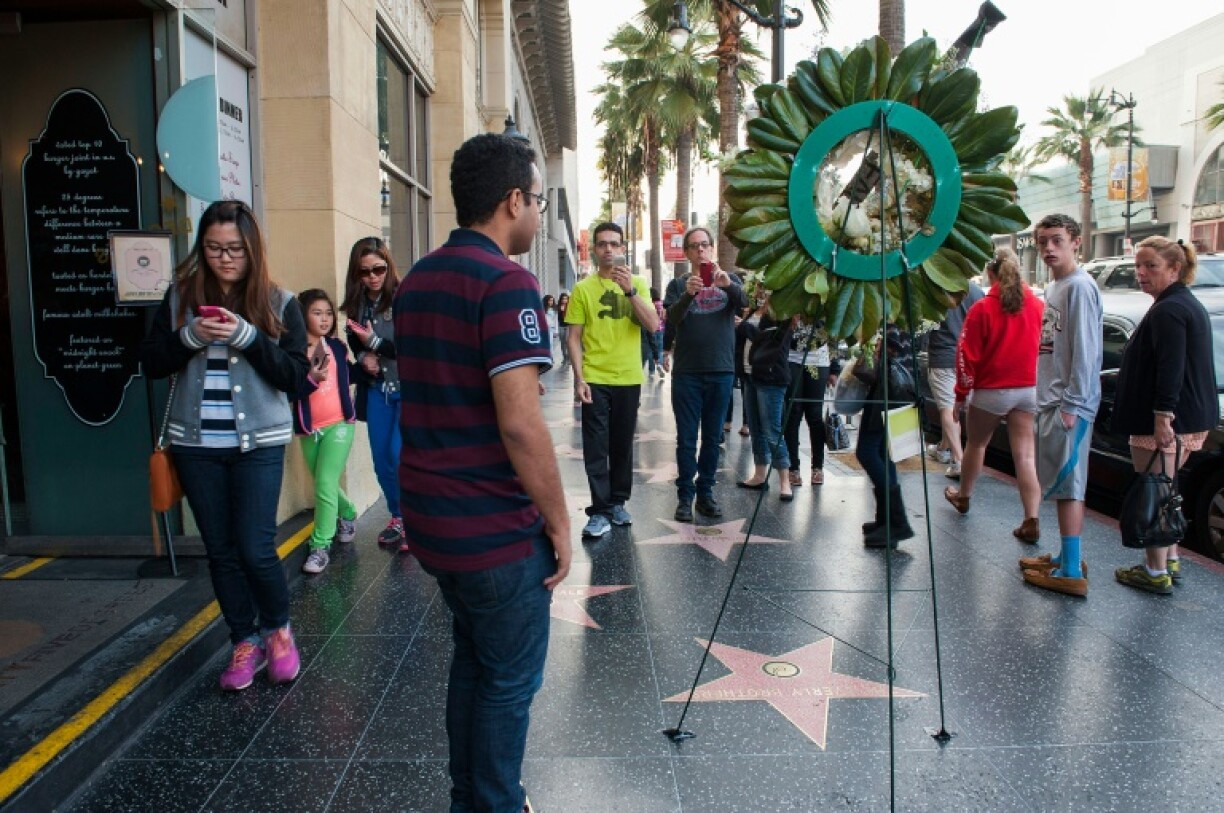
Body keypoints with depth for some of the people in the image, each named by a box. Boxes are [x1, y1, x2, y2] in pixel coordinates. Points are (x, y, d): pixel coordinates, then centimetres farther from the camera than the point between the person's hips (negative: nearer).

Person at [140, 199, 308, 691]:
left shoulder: (278, 303, -3)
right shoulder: (181, 297, 4)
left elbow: (296, 376, -8)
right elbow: (151, 363, 3)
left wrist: (247, 337, -21)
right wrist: (190, 336, -15)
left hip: (259, 444, -3)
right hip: (195, 445, 3)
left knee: (255, 550, -5)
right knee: (221, 550, 10)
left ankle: (278, 629, 22)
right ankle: (245, 642, 27)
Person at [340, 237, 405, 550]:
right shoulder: (357, 304, 4)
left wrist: (376, 343, -18)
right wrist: (363, 358, -3)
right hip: (376, 389, 6)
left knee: (399, 454, -10)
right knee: (381, 459, 9)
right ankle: (397, 518, 28)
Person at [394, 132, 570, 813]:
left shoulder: (417, 279, 9)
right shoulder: (506, 281, -18)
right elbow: (519, 424, -24)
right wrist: (559, 521, -15)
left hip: (429, 518, 9)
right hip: (496, 528, -9)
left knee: (473, 661, 23)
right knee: (510, 680, 9)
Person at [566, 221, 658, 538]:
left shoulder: (637, 284, 5)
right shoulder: (583, 289, -1)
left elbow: (653, 326, -8)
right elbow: (574, 338, -1)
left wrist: (630, 290, -19)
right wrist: (579, 378, -11)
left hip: (629, 379, 2)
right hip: (594, 379, -2)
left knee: (623, 445, 12)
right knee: (596, 448, 0)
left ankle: (617, 503, 26)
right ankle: (600, 512, 5)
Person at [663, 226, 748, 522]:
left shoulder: (729, 280, 8)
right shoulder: (678, 284, 4)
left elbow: (745, 303, -13)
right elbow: (671, 320, -11)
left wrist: (727, 284, -34)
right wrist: (688, 294, -30)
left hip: (721, 370, 2)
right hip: (687, 372, -1)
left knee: (712, 437, 10)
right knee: (686, 439, 2)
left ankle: (706, 492, 20)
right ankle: (685, 496, 10)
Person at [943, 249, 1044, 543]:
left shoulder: (982, 309, -13)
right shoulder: (1038, 306, -2)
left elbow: (967, 355, -10)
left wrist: (962, 393, 0)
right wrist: (1038, 384, 13)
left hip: (991, 390, -3)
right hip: (1029, 390, 3)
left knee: (976, 444, 19)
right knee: (1025, 455, 2)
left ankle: (963, 496, 38)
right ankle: (1031, 521, -2)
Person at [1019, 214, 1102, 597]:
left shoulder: (1080, 286, -12)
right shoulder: (1053, 288, 16)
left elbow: (1084, 350, -17)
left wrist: (1072, 403, -19)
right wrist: (1049, 400, 16)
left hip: (1069, 403, -10)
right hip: (1050, 400, 10)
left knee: (1067, 483, -7)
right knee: (1060, 482, 15)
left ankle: (1071, 572, -2)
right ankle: (1067, 556, 26)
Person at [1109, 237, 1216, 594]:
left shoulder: (1167, 311, -17)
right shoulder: (1191, 305, 17)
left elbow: (1169, 369, -25)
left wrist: (1162, 417, -27)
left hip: (1162, 422, -11)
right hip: (1193, 420, 11)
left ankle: (1155, 572, 5)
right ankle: (1171, 562, 29)